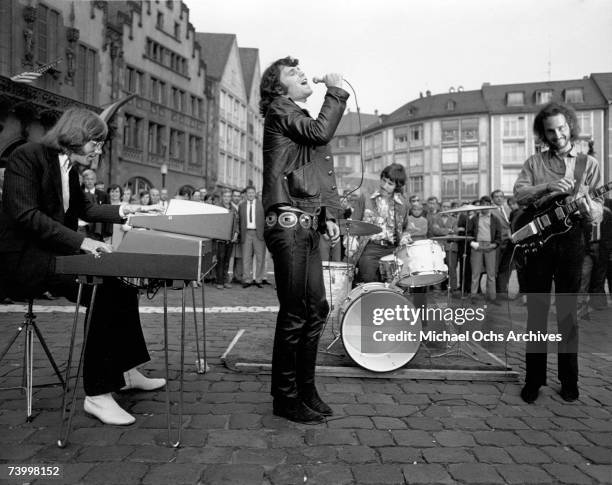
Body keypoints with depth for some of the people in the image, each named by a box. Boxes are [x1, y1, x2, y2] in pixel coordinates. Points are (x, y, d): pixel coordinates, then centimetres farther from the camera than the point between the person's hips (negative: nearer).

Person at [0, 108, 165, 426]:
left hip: (54, 251, 9)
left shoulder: (69, 167, 12)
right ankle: (97, 395, -19)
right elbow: (26, 215, -23)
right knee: (103, 295, -25)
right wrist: (80, 241, -30)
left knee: (120, 286, -4)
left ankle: (126, 372, 7)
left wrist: (122, 211, 10)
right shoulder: (27, 157, -13)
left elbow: (84, 208, 24)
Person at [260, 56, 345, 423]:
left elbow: (325, 175, 22)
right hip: (288, 223, -9)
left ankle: (306, 388, 22)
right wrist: (337, 91, -2)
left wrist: (329, 216, 10)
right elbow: (321, 133, -15)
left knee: (316, 309, 10)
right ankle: (286, 397, 6)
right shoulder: (279, 110, 2)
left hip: (308, 226, 9)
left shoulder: (304, 119, 27)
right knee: (294, 313, -6)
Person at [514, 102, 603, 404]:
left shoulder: (588, 164, 7)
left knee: (567, 313, 6)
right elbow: (519, 194, -4)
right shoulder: (534, 162, 10)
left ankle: (569, 381, 18)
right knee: (536, 313, 4)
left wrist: (588, 209, -23)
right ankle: (533, 379, 13)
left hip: (571, 241, 0)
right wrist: (548, 186, -20)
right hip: (536, 240, 1)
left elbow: (598, 213, 0)